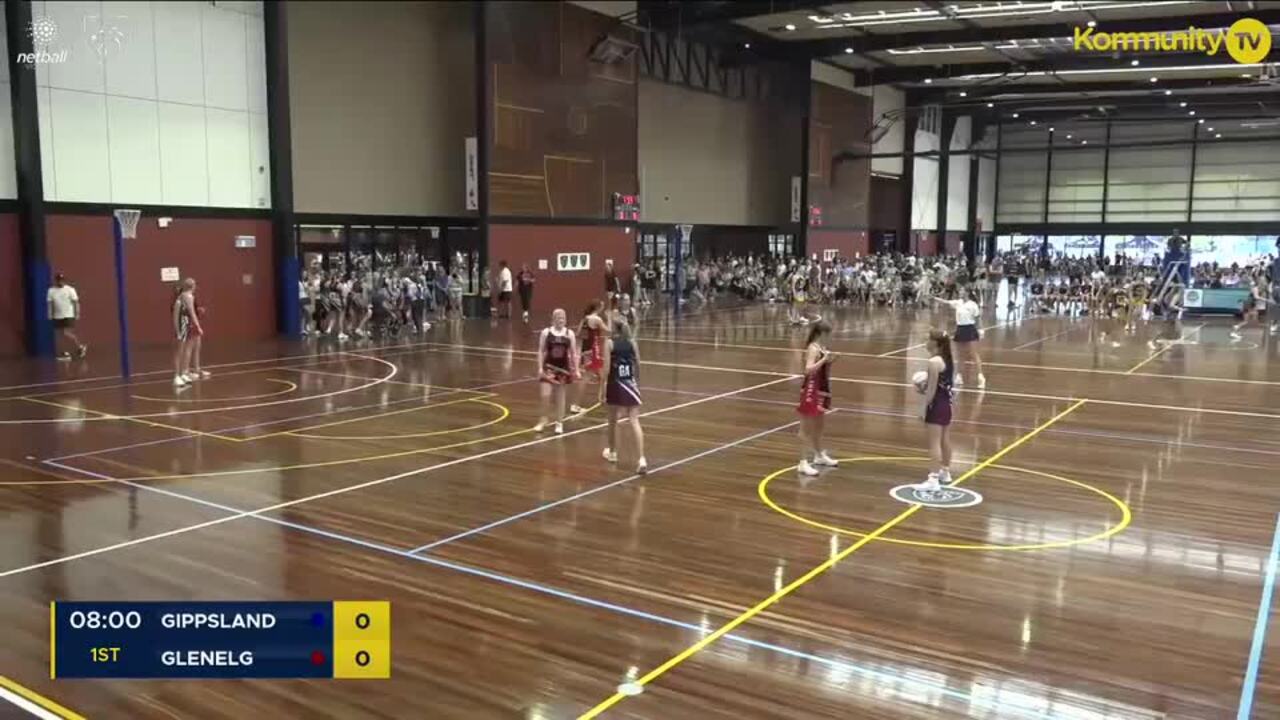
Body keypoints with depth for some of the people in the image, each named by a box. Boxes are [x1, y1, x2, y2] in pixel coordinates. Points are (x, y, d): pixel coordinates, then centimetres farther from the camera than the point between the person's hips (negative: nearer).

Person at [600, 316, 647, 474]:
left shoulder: (609, 343, -5)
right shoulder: (632, 342, 5)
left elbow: (607, 368, -11)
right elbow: (638, 366, 8)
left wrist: (603, 389, -7)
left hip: (615, 385, -2)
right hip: (630, 385, 2)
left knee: (613, 421, 18)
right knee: (634, 421, -6)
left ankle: (612, 452, 37)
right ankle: (641, 459, -19)